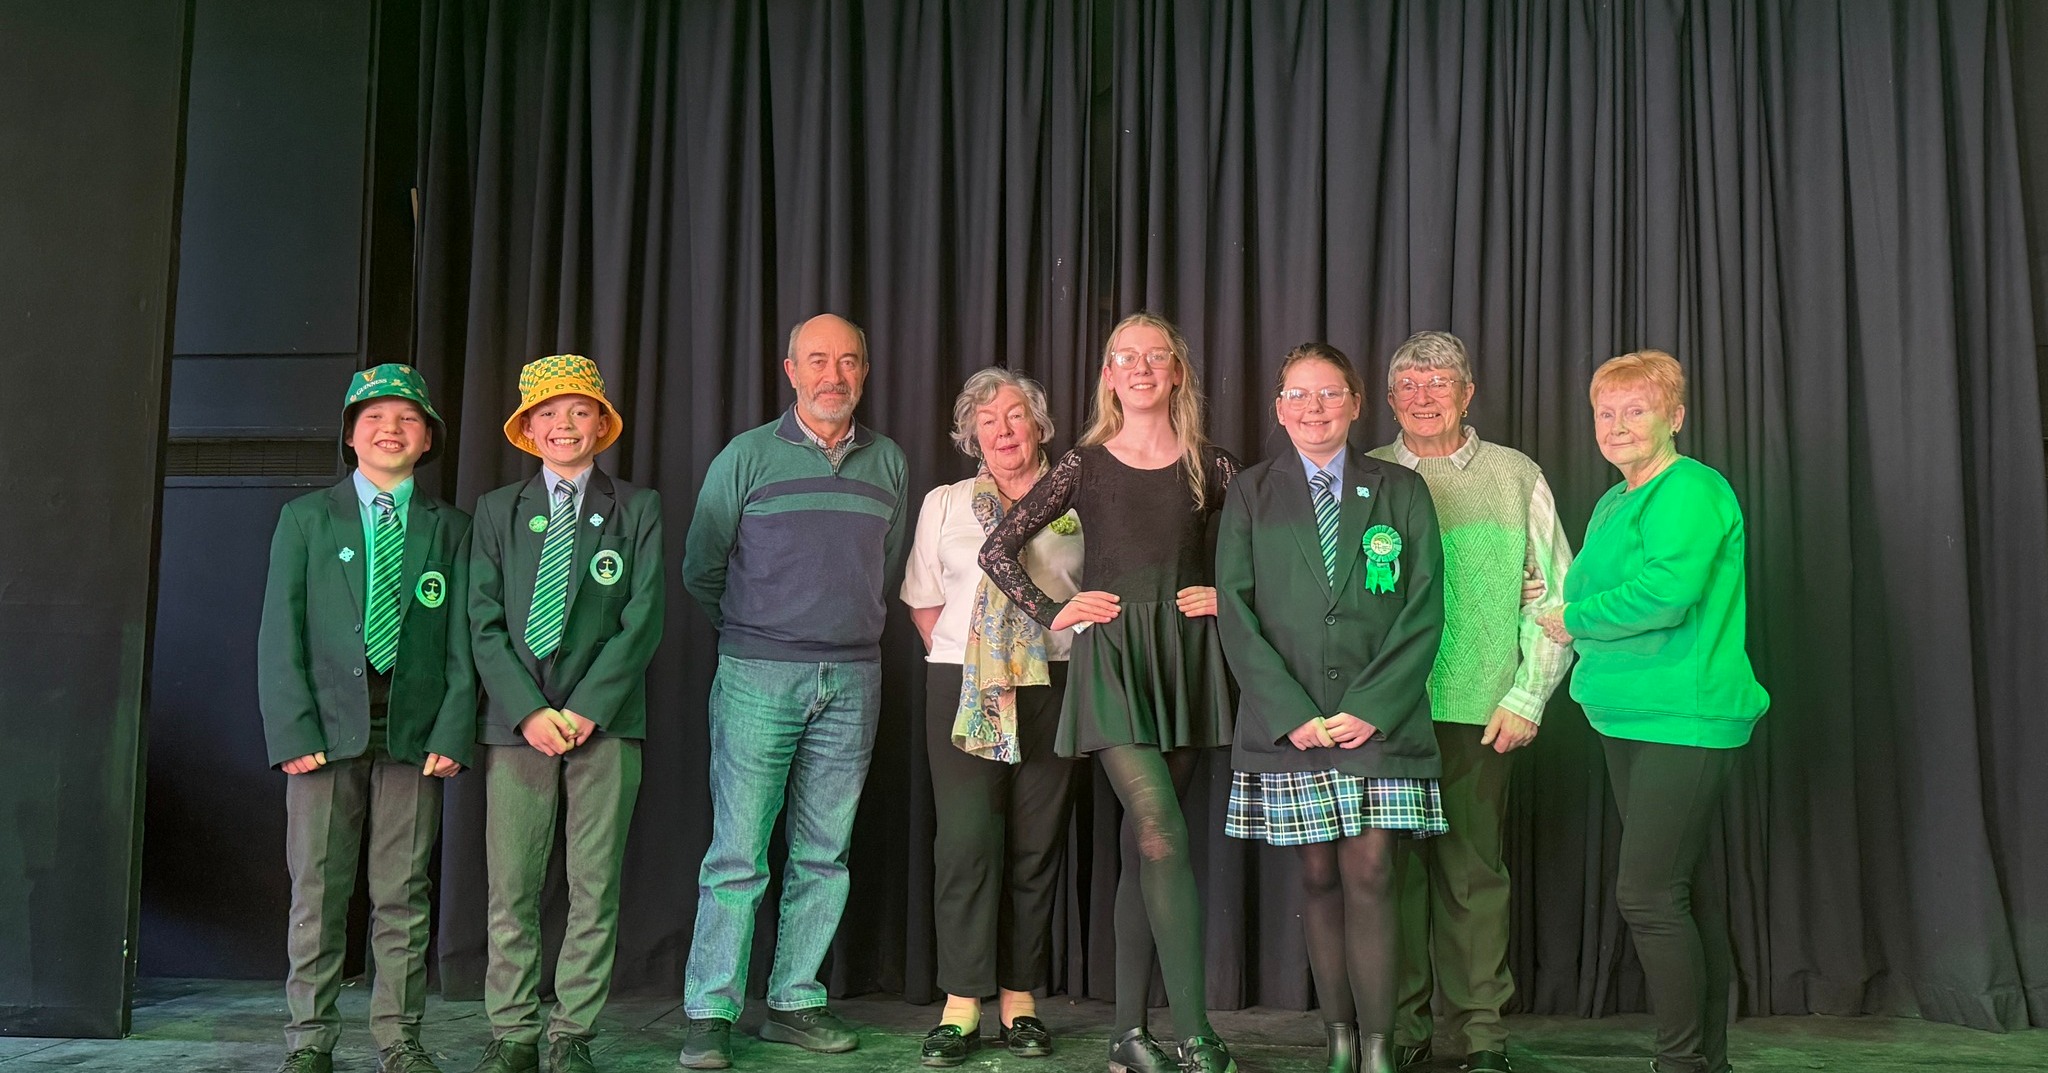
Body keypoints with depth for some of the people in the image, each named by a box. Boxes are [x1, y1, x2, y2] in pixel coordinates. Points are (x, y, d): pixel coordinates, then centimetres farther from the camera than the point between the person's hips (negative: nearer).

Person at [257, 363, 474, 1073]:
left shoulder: (450, 530, 11)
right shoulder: (306, 518, 9)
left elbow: (462, 639, 6)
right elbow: (280, 632, 3)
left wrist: (452, 733, -5)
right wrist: (293, 730, -8)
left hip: (415, 733, 1)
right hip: (326, 728, 0)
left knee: (403, 895, 4)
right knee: (317, 891, 3)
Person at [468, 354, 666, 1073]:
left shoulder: (638, 509, 8)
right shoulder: (497, 510, 12)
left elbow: (643, 618, 0)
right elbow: (484, 623, 4)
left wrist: (585, 709, -10)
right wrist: (530, 711, -8)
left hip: (605, 719, -1)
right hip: (516, 722, 1)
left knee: (595, 887, 1)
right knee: (511, 888, 2)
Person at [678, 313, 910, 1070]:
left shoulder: (888, 463, 10)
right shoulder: (747, 456, 0)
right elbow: (701, 568, 5)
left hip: (853, 679, 4)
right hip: (758, 676, -3)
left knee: (823, 852, 7)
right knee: (738, 851, -5)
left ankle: (794, 1003, 17)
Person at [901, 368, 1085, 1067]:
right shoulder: (944, 505, 10)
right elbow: (925, 604, 13)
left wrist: (1079, 657, -1)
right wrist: (960, 661, 5)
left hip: (1051, 687, 0)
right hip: (962, 687, 0)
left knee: (1036, 843, 3)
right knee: (967, 838, -7)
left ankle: (1019, 998, 13)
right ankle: (962, 1004, -1)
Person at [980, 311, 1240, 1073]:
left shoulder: (1209, 465, 8)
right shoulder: (1086, 465, 4)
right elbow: (997, 549, 6)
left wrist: (1231, 597, 1)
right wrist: (1054, 614, -1)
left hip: (1187, 660, 2)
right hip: (1110, 662, -2)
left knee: (1144, 846, 7)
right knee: (1163, 838, -15)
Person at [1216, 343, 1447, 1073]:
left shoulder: (1400, 492, 8)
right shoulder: (1251, 494, 8)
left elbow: (1424, 610, 2)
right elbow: (1237, 610, 2)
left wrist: (1371, 708, -9)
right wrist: (1291, 712, -8)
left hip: (1378, 720, 0)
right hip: (1287, 723, 1)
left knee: (1368, 873, -6)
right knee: (1319, 875, 3)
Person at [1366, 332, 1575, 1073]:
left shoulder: (1515, 477, 8)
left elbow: (1551, 595, 7)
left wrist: (1527, 697, -1)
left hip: (1478, 711, -1)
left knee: (1472, 873, 1)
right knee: (1393, 869, 3)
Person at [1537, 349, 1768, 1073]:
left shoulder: (1689, 492, -12)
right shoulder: (1613, 503, 16)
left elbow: (1665, 594, -25)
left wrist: (1573, 621, -12)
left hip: (1684, 718, -10)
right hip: (1626, 716, 10)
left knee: (1649, 895, -11)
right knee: (1688, 891, 15)